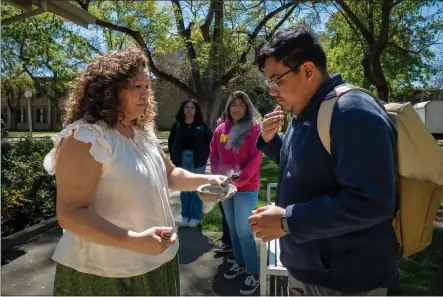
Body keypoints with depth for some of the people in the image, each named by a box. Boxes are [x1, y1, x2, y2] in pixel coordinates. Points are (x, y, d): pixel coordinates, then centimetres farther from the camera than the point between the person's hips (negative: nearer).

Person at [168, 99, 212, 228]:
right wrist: (174, 156, 3)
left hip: (197, 161, -2)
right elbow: (171, 140, 10)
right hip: (182, 160, 2)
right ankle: (185, 215, 24)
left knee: (197, 188, 6)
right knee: (184, 189, 11)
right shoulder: (177, 124, 2)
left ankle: (195, 216, 18)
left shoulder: (202, 125, -2)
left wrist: (204, 155, -5)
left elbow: (210, 140, 1)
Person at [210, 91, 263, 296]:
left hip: (246, 189, -5)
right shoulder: (221, 129, 6)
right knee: (233, 229, 15)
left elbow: (255, 160, -13)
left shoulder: (254, 128, -8)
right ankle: (240, 263, 33)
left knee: (243, 230, -3)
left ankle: (254, 273, 13)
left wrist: (237, 181, -16)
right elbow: (214, 155, 9)